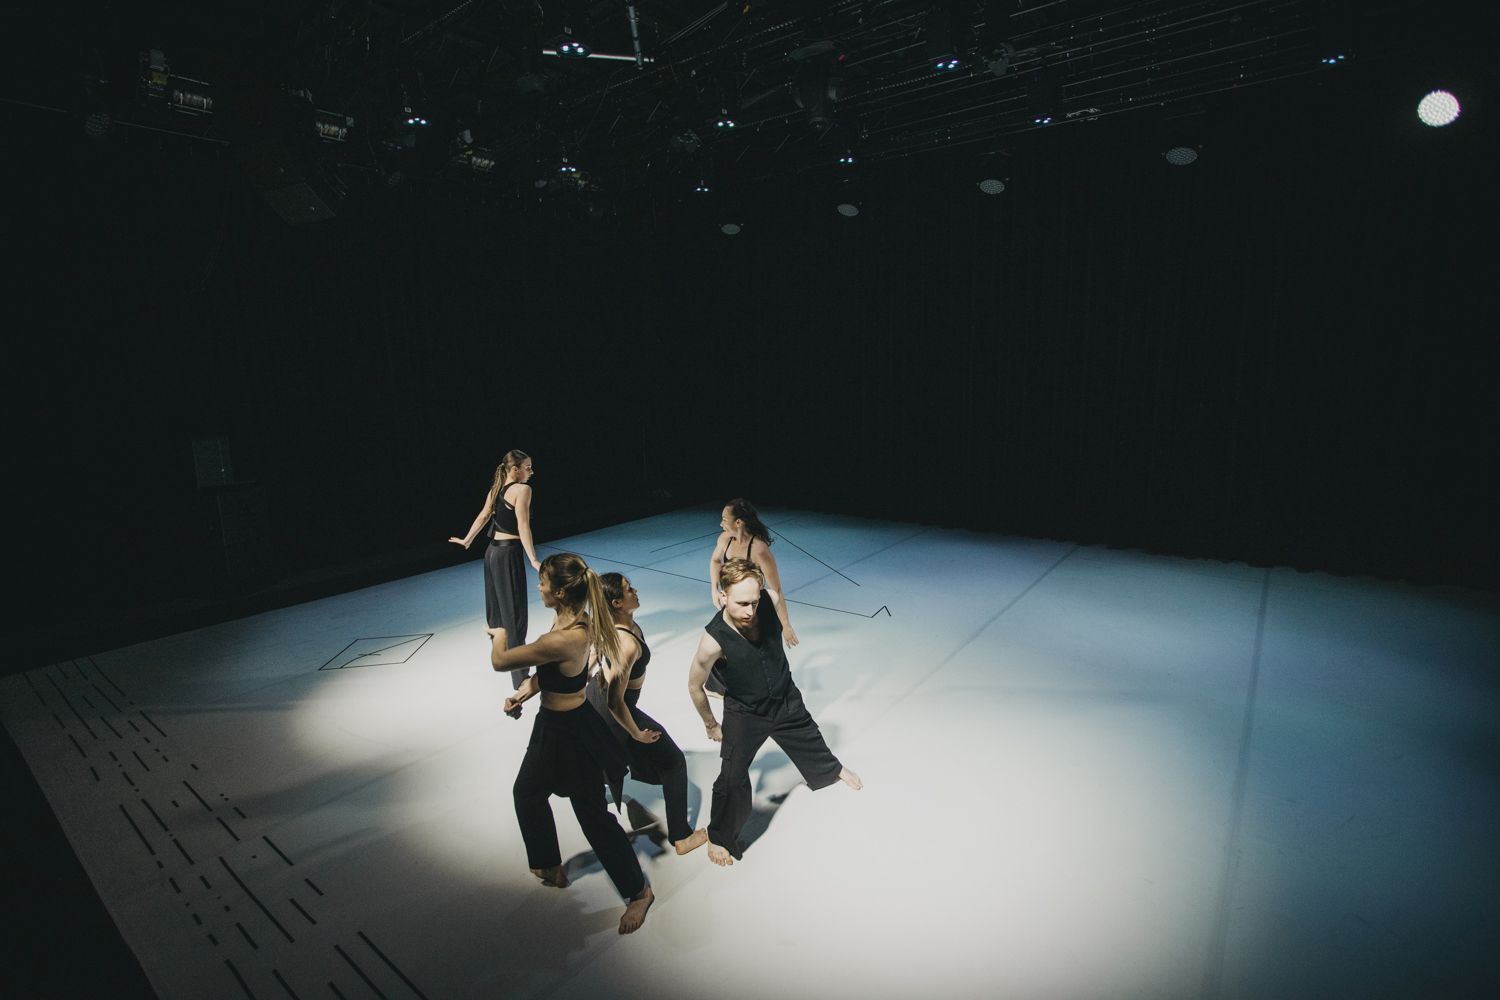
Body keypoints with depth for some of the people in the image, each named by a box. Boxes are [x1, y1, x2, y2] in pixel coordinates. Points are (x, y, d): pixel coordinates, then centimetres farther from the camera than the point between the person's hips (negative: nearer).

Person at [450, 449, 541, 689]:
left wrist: (467, 540, 31)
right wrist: (533, 560, -25)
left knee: (497, 607, 23)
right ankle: (520, 678, 0)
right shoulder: (522, 489, -14)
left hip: (492, 552, 9)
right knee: (514, 613, -5)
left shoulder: (496, 489, 10)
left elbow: (483, 517, 17)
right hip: (508, 554, -9)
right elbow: (523, 526, -22)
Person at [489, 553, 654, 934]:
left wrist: (499, 635, 0)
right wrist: (525, 690, -5)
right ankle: (549, 866, 52)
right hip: (553, 724, 10)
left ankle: (638, 891, 29)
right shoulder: (574, 620, -6)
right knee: (527, 791, 28)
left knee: (592, 814, 8)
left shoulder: (562, 639, -35)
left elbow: (499, 661, -21)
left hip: (572, 732, -10)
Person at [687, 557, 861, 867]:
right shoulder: (713, 641, -36)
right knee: (733, 780, 3)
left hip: (787, 700, 5)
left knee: (811, 744, 29)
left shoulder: (771, 599, -28)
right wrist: (711, 725, -3)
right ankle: (719, 837, 32)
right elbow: (695, 687, -16)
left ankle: (833, 768, 63)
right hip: (745, 714, -4)